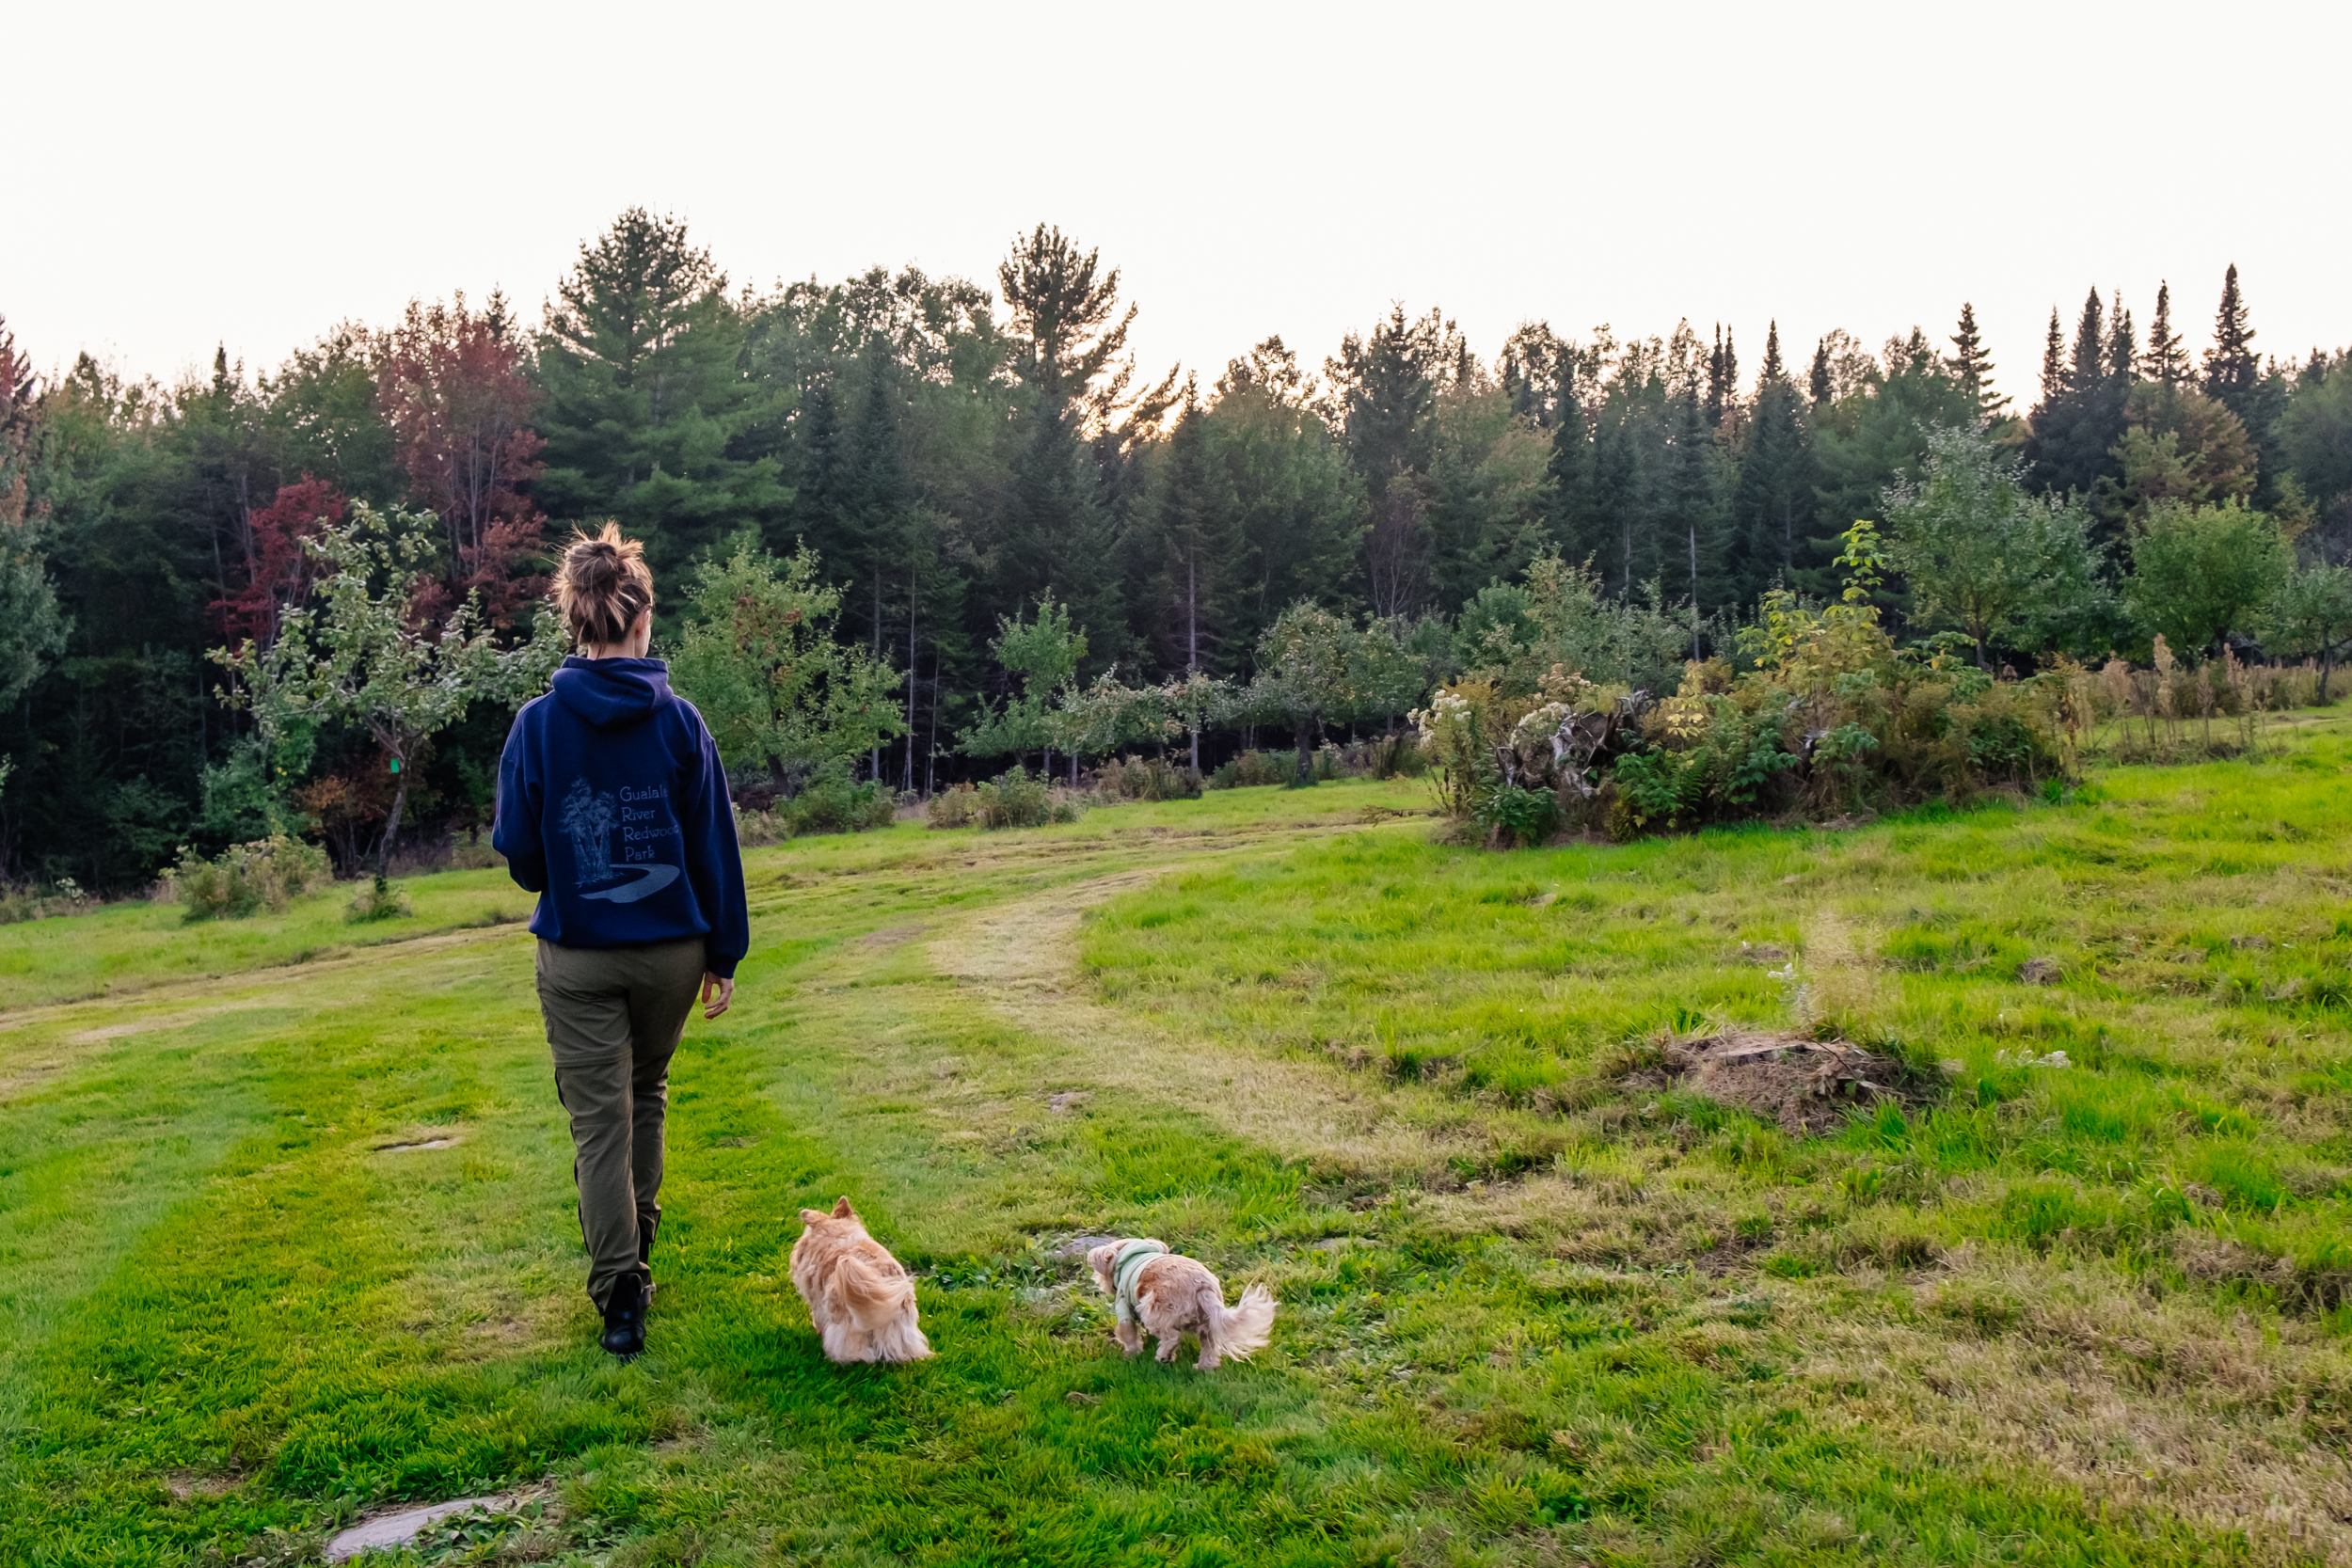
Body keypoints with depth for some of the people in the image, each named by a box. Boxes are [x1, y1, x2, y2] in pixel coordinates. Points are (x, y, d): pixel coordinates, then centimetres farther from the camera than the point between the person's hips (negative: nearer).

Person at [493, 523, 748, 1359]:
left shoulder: (539, 723, -8)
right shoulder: (678, 720, -8)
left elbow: (516, 850, -1)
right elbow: (715, 846, -4)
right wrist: (725, 954, 5)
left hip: (578, 956, -1)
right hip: (671, 949, 1)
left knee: (600, 1120, 5)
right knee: (646, 1094, 24)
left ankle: (620, 1292, 5)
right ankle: (637, 1237, 37)